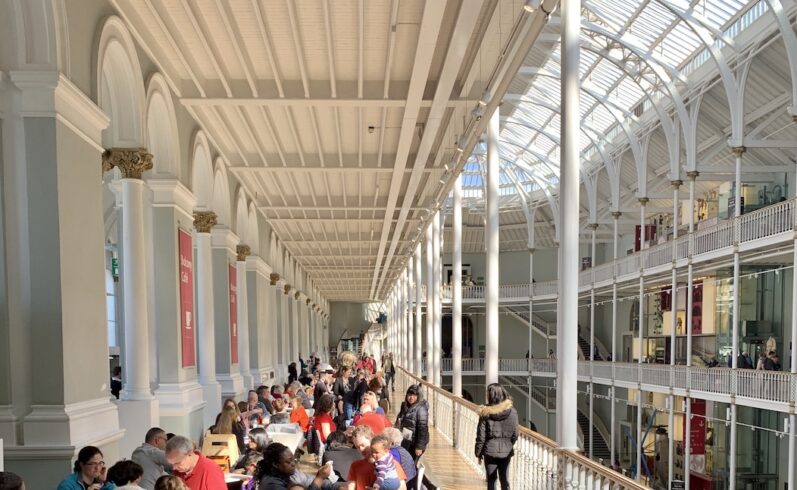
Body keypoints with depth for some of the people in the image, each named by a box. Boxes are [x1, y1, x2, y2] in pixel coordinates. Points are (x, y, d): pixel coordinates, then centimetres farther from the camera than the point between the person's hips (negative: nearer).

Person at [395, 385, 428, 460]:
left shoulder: (421, 409, -16)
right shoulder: (405, 406, 9)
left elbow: (423, 428, -20)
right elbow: (399, 424, 19)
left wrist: (419, 446, -22)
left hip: (414, 443, -8)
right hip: (406, 442, 8)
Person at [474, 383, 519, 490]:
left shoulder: (485, 413, -12)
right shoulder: (512, 411, -6)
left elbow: (481, 436, -8)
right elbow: (515, 434, -1)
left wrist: (479, 453, 4)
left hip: (490, 451, -2)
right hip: (506, 452, 2)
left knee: (491, 480, 9)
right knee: (505, 480, 11)